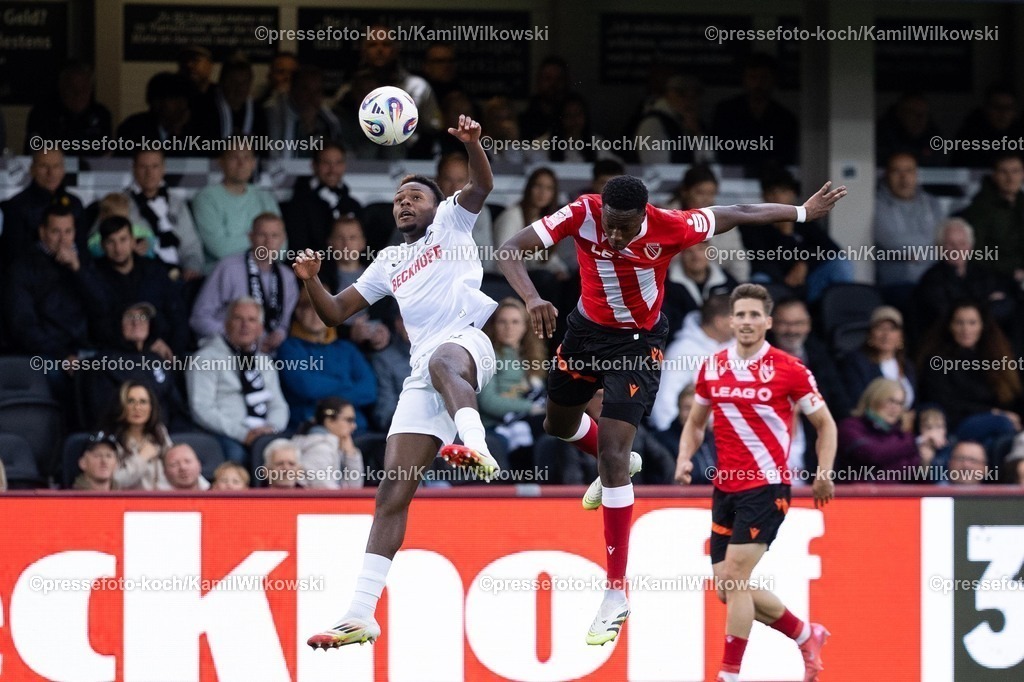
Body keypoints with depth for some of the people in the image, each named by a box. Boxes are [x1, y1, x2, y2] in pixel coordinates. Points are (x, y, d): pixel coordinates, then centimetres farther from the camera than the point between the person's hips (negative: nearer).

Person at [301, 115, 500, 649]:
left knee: (443, 361, -44)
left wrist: (471, 143, -24)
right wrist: (310, 280, 10)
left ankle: (475, 445, -72)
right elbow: (335, 312, 31)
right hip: (422, 374, 5)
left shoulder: (451, 222, 17)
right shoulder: (389, 261, 30)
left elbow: (482, 186, -3)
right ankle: (360, 615, -7)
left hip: (468, 343, -5)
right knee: (392, 492, -3)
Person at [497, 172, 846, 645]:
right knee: (558, 424, 26)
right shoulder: (582, 215, -27)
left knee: (612, 454, -14)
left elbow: (737, 214, -12)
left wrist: (804, 213, -4)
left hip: (637, 343, -4)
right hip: (587, 328, 4)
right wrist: (531, 298, -50)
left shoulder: (669, 228, -28)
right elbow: (511, 250, -31)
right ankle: (620, 464, 62)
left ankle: (616, 594, -11)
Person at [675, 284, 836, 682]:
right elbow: (695, 423, 20)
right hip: (725, 488, 6)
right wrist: (684, 459, 1)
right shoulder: (712, 368, 7)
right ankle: (806, 635, 28)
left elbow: (825, 424, 3)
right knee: (728, 589, 7)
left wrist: (824, 472, -10)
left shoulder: (789, 369, -7)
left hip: (766, 485, -6)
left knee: (735, 579, -15)